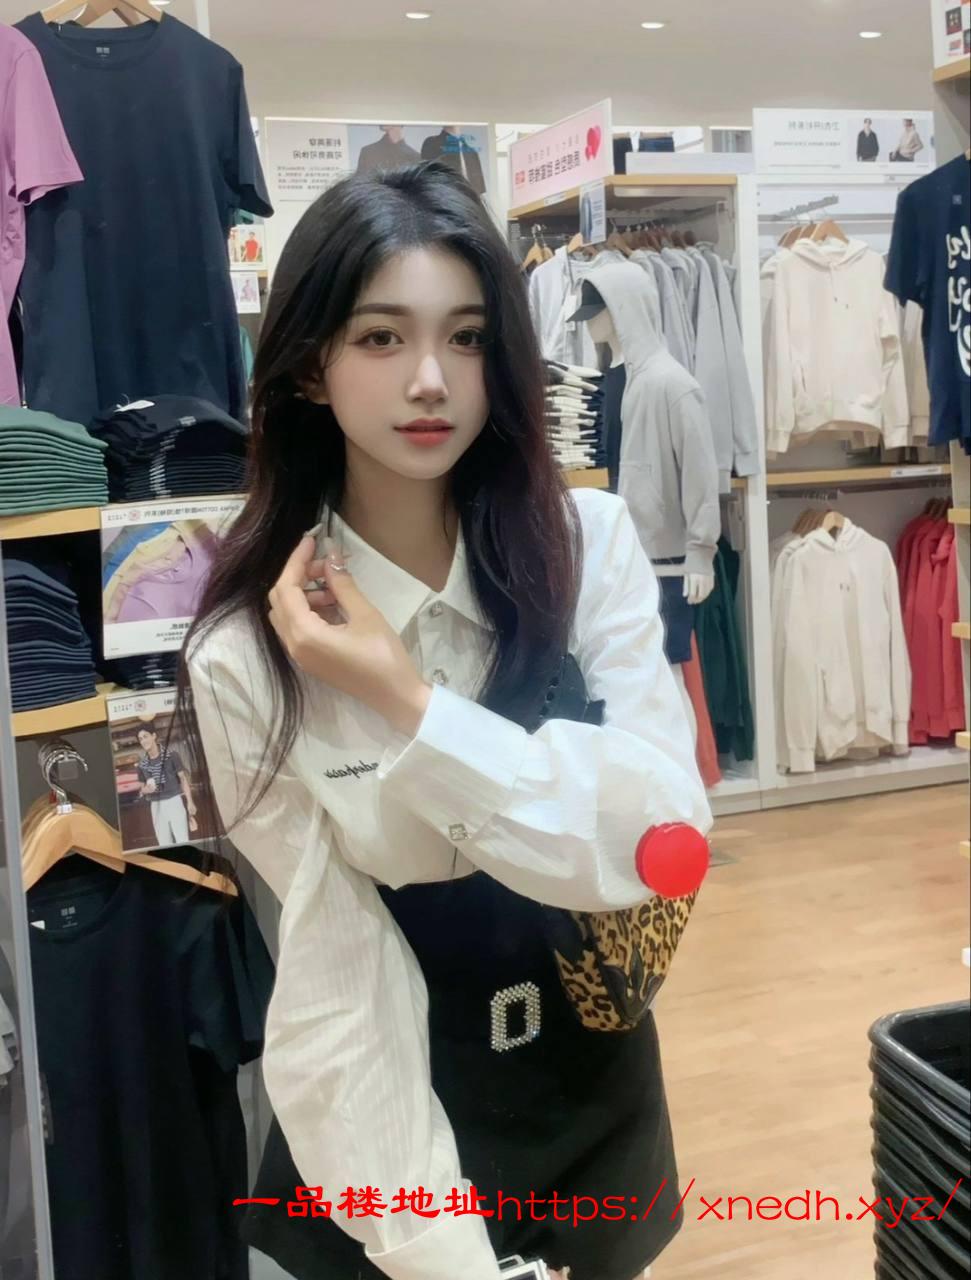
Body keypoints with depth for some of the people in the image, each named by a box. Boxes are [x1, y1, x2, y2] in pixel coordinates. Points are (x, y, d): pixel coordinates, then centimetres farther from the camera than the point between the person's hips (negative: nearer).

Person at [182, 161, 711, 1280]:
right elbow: (339, 988, -18)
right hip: (397, 1110, -2)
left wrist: (410, 705, -28)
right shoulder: (246, 655, -18)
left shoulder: (588, 542, -13)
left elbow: (663, 836, -21)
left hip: (596, 1083, 3)